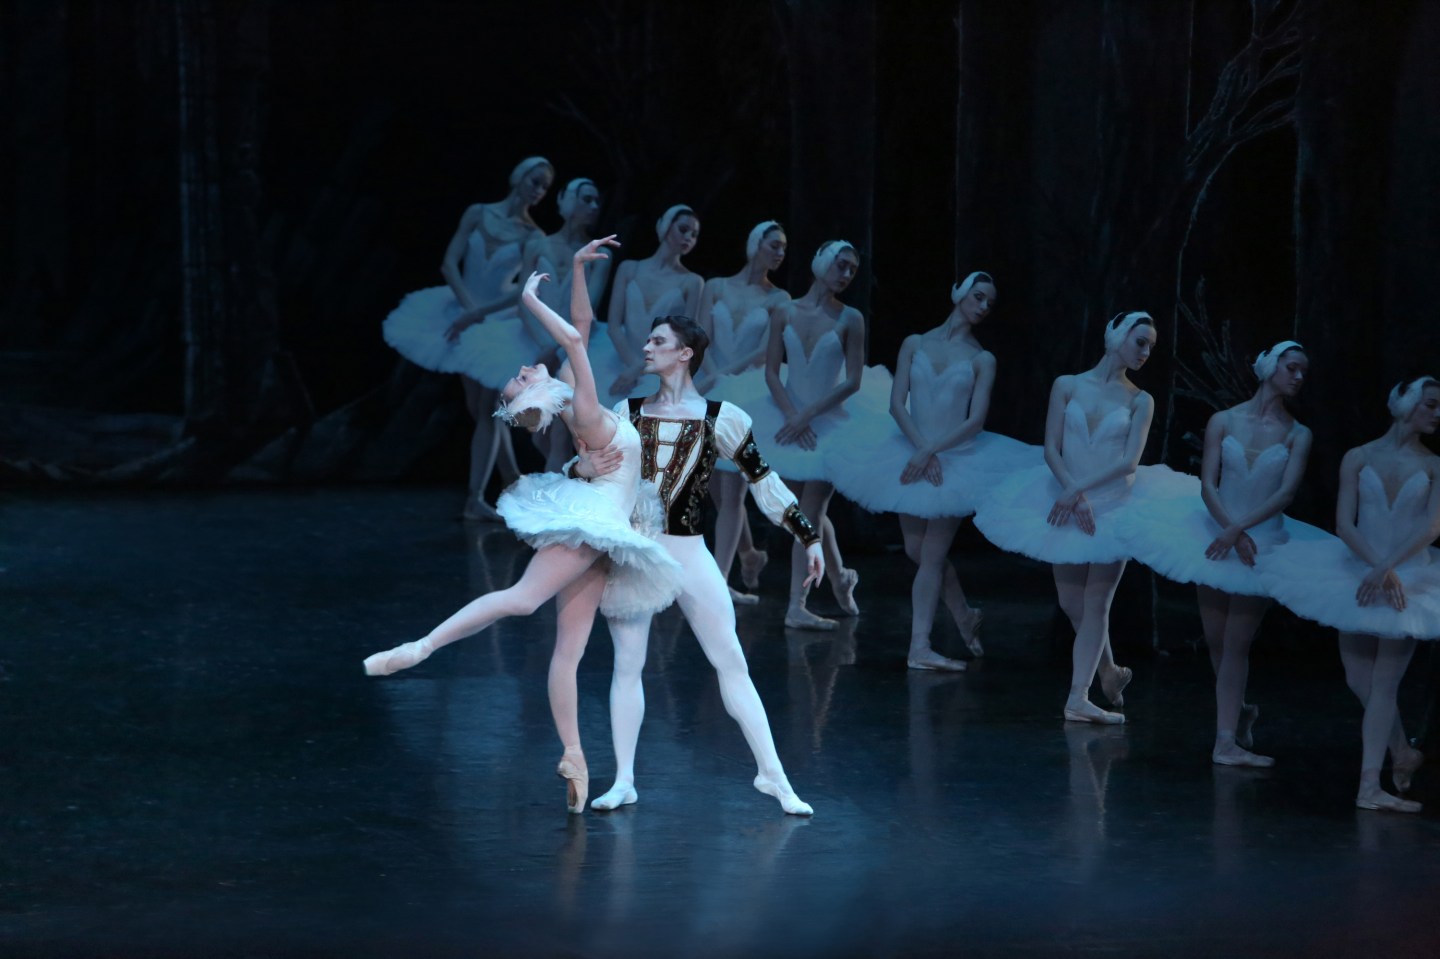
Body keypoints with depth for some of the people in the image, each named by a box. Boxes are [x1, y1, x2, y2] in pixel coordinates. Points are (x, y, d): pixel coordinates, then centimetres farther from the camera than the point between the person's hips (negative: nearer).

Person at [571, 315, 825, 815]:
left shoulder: (721, 418, 1)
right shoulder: (628, 412, 8)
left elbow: (764, 483, 5)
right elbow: (590, 466, 11)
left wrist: (808, 536, 3)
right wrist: (580, 469, -13)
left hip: (688, 555, -2)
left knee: (731, 662, -1)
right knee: (627, 662, 1)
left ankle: (773, 774, 5)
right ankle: (623, 780, 8)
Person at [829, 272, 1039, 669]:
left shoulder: (981, 359, -1)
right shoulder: (915, 345, 3)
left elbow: (976, 420, -9)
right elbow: (897, 404, -3)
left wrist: (932, 450, -18)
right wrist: (922, 450, -14)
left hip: (959, 459, -2)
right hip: (912, 455, 2)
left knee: (932, 554, -6)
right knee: (917, 550, 8)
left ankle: (919, 646, -6)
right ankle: (965, 616, 30)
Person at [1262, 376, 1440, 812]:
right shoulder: (1358, 458, 0)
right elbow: (1344, 523, -8)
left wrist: (1389, 568, -26)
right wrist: (1377, 568, -21)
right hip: (1359, 576, 2)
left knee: (1383, 684, -7)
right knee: (1360, 680, 4)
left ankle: (1369, 785, -7)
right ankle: (1403, 753, 29)